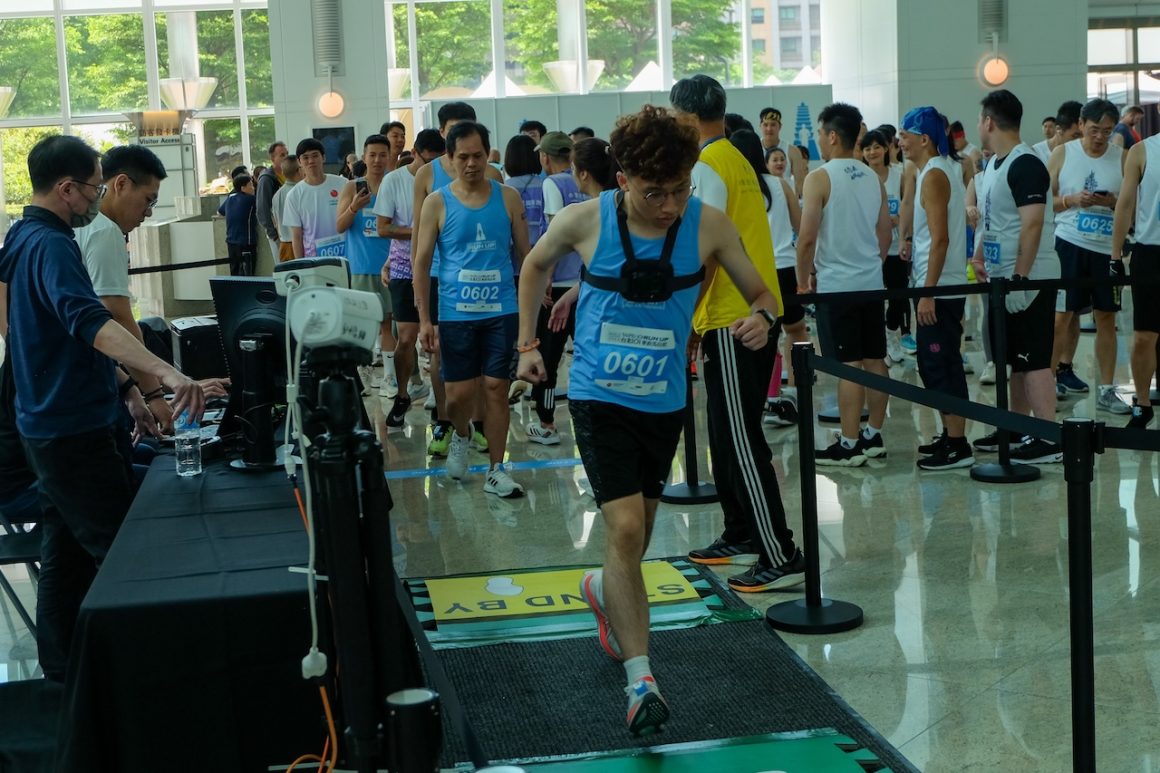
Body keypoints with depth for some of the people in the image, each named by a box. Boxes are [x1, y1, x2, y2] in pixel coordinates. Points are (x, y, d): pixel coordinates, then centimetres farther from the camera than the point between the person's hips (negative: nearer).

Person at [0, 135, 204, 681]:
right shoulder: (50, 246, -20)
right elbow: (90, 323, -37)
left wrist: (124, 386, 17)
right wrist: (166, 373, -49)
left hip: (49, 425, 10)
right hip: (72, 430, -10)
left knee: (66, 551, 17)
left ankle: (60, 671, 25)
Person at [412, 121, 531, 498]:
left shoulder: (508, 197, 2)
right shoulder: (437, 203, -2)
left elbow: (525, 254, 9)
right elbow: (421, 263, 0)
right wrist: (424, 320, -4)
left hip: (502, 311, 1)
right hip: (456, 313, -1)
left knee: (496, 387, 2)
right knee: (459, 392, 3)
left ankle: (496, 470, 11)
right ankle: (461, 434, 37)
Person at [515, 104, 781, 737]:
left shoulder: (708, 225, -13)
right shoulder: (583, 220, -14)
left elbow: (760, 294, -3)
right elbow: (536, 265, 7)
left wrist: (761, 318, -26)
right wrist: (527, 342, 7)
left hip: (664, 401, 3)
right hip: (599, 398, -3)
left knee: (636, 536, 19)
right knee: (625, 529, -17)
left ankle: (604, 590, 54)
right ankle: (640, 679, -12)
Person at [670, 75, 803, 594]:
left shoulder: (705, 167, -12)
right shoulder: (737, 161, 16)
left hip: (730, 319, -10)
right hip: (757, 311, 10)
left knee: (740, 440, -7)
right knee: (730, 435, 18)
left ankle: (781, 557, -7)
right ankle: (742, 537, 28)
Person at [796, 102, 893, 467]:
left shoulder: (820, 178, -11)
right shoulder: (873, 177, 9)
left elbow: (807, 237, -15)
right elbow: (885, 233, 13)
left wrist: (803, 279, -3)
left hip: (836, 284, -7)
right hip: (871, 281, 7)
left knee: (848, 365, -5)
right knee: (875, 360, 10)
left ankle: (849, 445, -1)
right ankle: (874, 436, 17)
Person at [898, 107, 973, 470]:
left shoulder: (933, 176, -15)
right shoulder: (947, 169, 15)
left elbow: (940, 239, -21)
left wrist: (927, 292, -22)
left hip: (938, 288, -10)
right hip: (942, 286, 10)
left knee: (940, 367, -7)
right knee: (936, 365, 15)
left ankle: (957, 446, -4)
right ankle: (950, 436, 23)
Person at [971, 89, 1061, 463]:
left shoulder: (1026, 165, -17)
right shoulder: (993, 164, 14)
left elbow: (1032, 224, -24)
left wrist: (1019, 278, -26)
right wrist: (979, 259, 16)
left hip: (1028, 280, -10)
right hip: (1001, 278, 10)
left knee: (1034, 359, -8)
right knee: (1015, 358, 15)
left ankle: (1049, 438, -5)